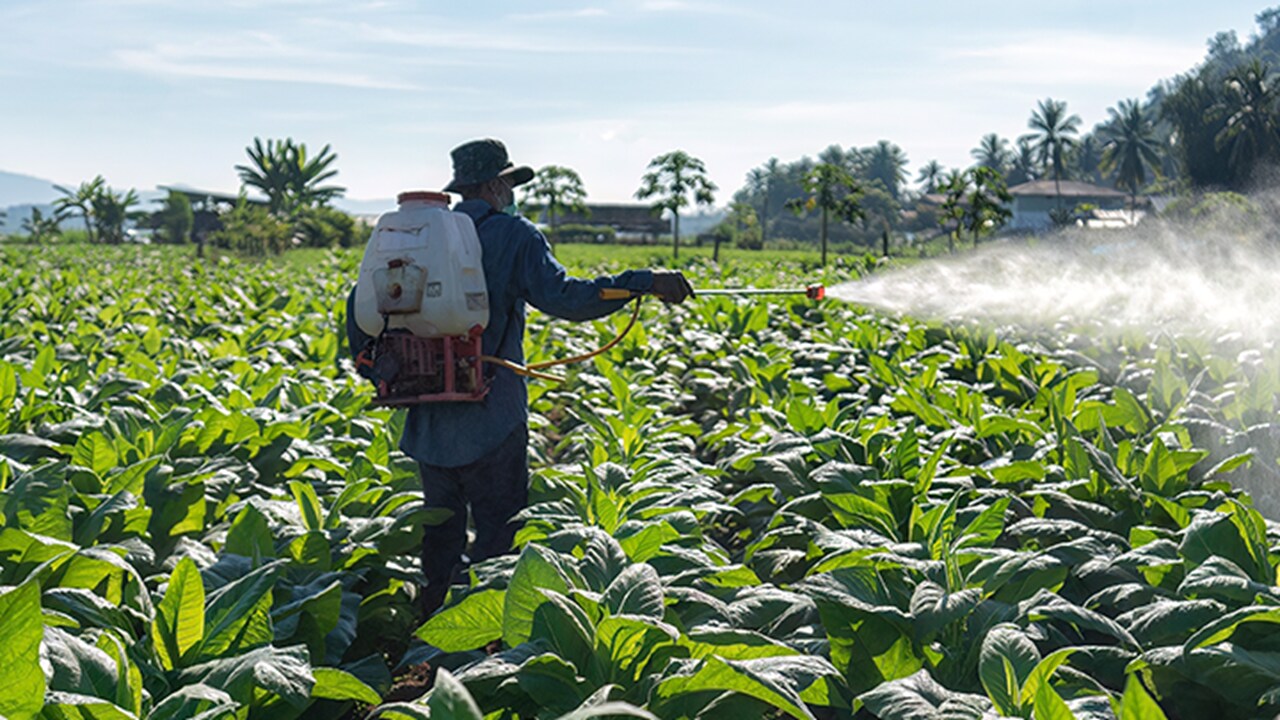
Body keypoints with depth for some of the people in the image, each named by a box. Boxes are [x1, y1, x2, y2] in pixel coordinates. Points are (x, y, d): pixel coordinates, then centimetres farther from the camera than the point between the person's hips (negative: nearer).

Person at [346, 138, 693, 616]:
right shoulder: (513, 234, -7)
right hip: (489, 416, -6)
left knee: (441, 527, 18)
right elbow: (562, 296, -20)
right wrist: (645, 283, -20)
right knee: (499, 527, 2)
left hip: (430, 417, 6)